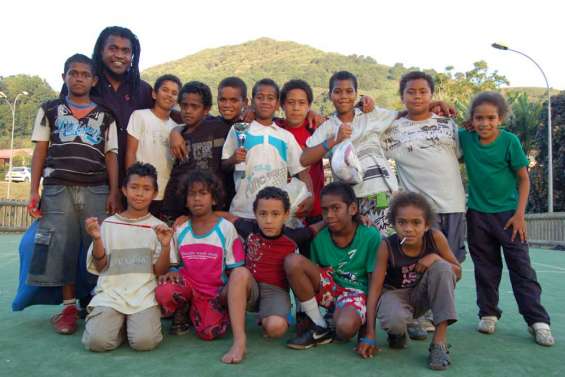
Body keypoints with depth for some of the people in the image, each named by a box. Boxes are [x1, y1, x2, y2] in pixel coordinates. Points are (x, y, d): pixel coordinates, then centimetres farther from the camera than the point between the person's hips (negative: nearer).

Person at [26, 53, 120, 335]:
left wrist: (114, 193, -2)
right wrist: (34, 191, 1)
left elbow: (110, 155, 8)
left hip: (97, 191, 0)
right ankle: (69, 307, 8)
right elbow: (40, 152, 10)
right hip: (58, 189, 1)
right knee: (61, 247, -2)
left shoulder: (105, 116, 12)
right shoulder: (49, 110, 13)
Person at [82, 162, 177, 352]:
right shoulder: (109, 224, 8)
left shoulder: (158, 227, 6)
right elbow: (100, 267, 6)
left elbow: (159, 271, 2)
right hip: (111, 293, 1)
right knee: (97, 341, -23)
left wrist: (165, 246, -15)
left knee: (144, 341, -23)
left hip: (144, 295, 0)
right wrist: (97, 239, -9)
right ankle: (114, 321, 9)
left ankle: (133, 322, 9)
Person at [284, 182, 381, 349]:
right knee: (292, 261, -23)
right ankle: (319, 328, -11)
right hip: (327, 288, 4)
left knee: (345, 327, -39)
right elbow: (309, 273, 5)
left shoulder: (371, 236, -12)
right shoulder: (319, 237, -4)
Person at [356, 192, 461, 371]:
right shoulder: (387, 247, -23)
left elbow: (457, 272, -4)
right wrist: (369, 336, -23)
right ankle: (399, 332, 6)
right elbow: (375, 288, -20)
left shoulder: (435, 237, -18)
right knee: (393, 321, -37)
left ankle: (439, 342, -22)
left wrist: (436, 257, -27)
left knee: (442, 267, -27)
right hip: (395, 293, -3)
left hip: (421, 294, 3)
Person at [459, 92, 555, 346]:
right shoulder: (465, 138, -2)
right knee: (485, 267, 11)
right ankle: (488, 314, 23)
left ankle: (537, 320, 6)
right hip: (477, 213, 3)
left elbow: (523, 179, -5)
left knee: (521, 267, -1)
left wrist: (520, 214, -11)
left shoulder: (510, 141, -10)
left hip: (507, 213, -2)